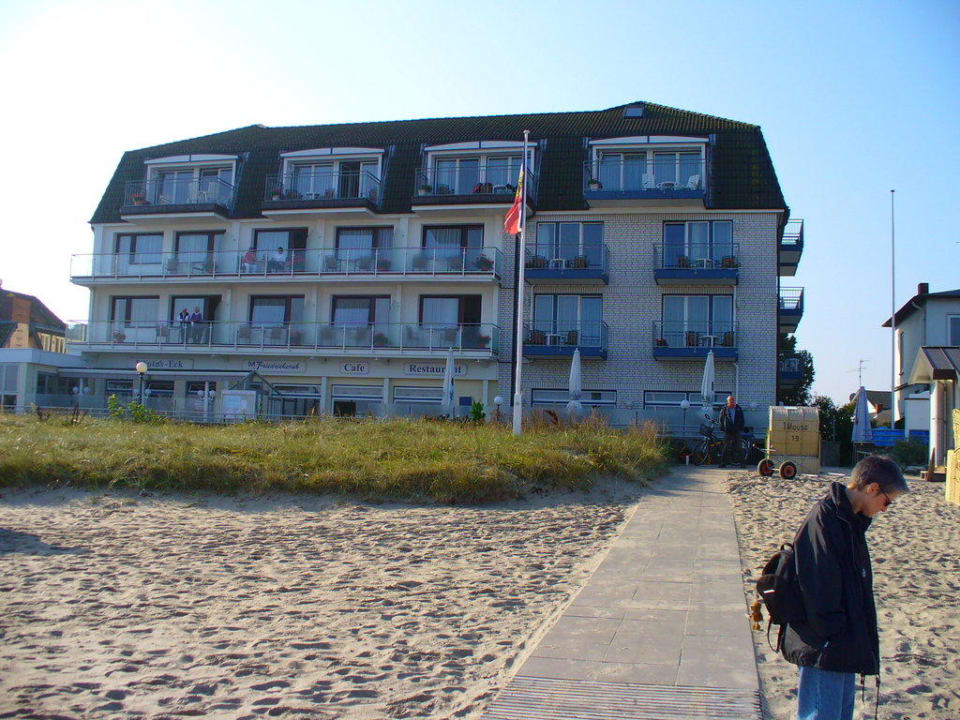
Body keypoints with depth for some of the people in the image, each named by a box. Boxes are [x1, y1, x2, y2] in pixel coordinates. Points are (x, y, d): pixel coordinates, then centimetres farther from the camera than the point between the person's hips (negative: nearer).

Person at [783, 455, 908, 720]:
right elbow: (818, 587, -22)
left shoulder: (852, 521, 14)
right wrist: (832, 637, -20)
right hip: (824, 649, -10)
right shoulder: (825, 520, -18)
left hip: (845, 647, 10)